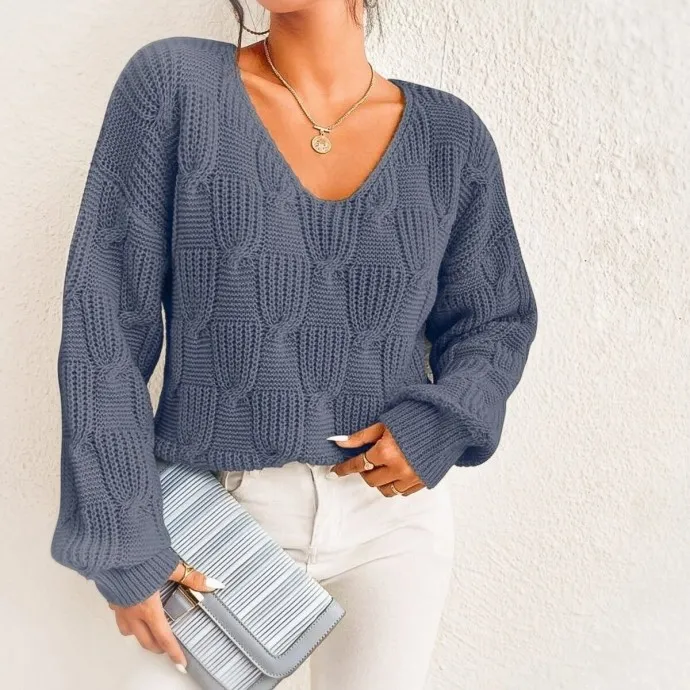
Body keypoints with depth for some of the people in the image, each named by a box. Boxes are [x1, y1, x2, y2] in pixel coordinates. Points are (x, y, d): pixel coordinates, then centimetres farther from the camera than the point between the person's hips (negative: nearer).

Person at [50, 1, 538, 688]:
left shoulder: (450, 135, 0)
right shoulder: (172, 83, -7)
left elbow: (495, 321, 9)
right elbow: (105, 318, -9)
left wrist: (442, 424, -12)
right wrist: (119, 540, -11)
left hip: (394, 506, 2)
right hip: (218, 506, -1)